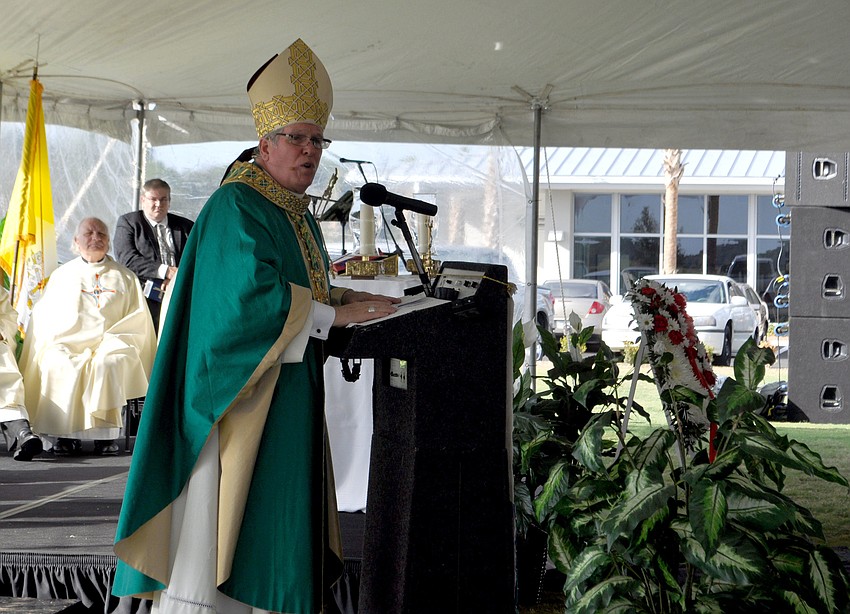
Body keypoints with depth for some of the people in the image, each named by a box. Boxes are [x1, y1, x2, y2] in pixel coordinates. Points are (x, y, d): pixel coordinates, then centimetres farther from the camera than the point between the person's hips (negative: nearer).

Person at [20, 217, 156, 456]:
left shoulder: (125, 277, 20)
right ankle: (66, 434, -30)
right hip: (66, 344, 1)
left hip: (110, 343, -1)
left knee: (108, 362, -37)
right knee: (60, 365, -35)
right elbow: (42, 319, 18)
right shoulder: (62, 275, 22)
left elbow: (139, 320, 14)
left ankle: (106, 434, -33)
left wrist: (111, 336, -2)